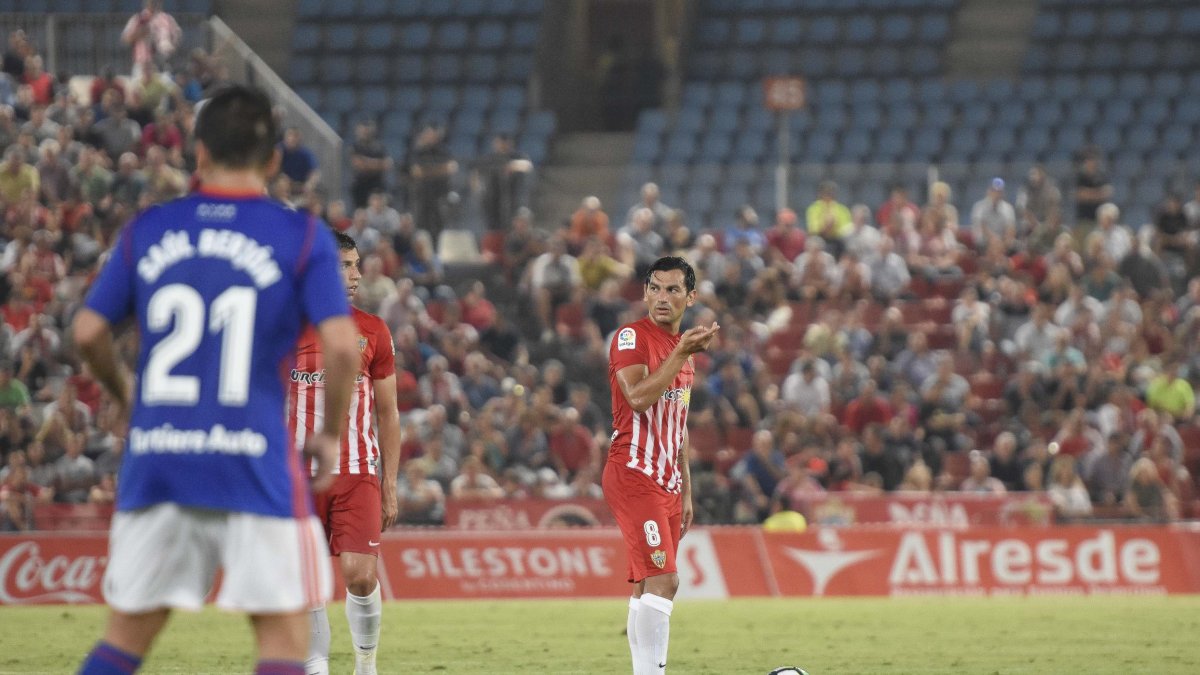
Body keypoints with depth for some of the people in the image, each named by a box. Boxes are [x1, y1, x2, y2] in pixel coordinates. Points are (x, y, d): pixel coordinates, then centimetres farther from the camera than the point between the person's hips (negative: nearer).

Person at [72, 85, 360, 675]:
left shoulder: (147, 230, 8)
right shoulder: (301, 237, -1)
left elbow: (88, 332, 8)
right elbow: (341, 345, -10)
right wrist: (330, 437, 4)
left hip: (155, 464, 3)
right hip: (254, 467, -3)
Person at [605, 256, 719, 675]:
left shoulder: (684, 347, 18)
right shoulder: (632, 337, -7)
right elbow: (638, 397, -24)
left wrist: (685, 490, 23)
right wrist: (680, 354, -25)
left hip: (666, 483, 8)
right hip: (633, 475, -8)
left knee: (648, 589, 7)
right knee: (662, 580, -18)